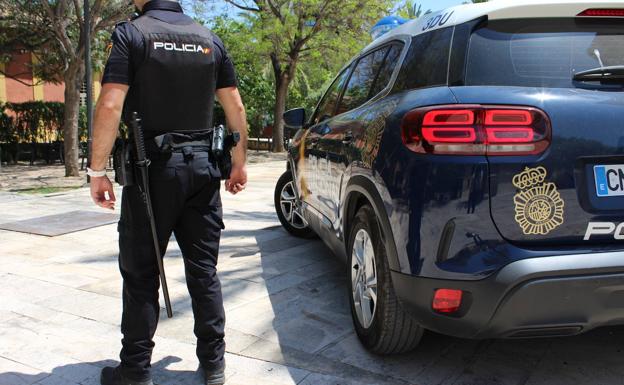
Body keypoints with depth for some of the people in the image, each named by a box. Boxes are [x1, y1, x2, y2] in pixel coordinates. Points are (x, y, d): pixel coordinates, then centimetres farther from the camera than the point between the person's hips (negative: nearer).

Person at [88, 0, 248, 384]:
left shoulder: (132, 33, -4)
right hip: (202, 168, 4)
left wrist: (98, 170, -9)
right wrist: (239, 163, 15)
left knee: (141, 272, 7)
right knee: (204, 269, 11)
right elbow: (235, 107, 8)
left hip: (153, 167, -4)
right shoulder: (210, 40, 9)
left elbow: (110, 106, -14)